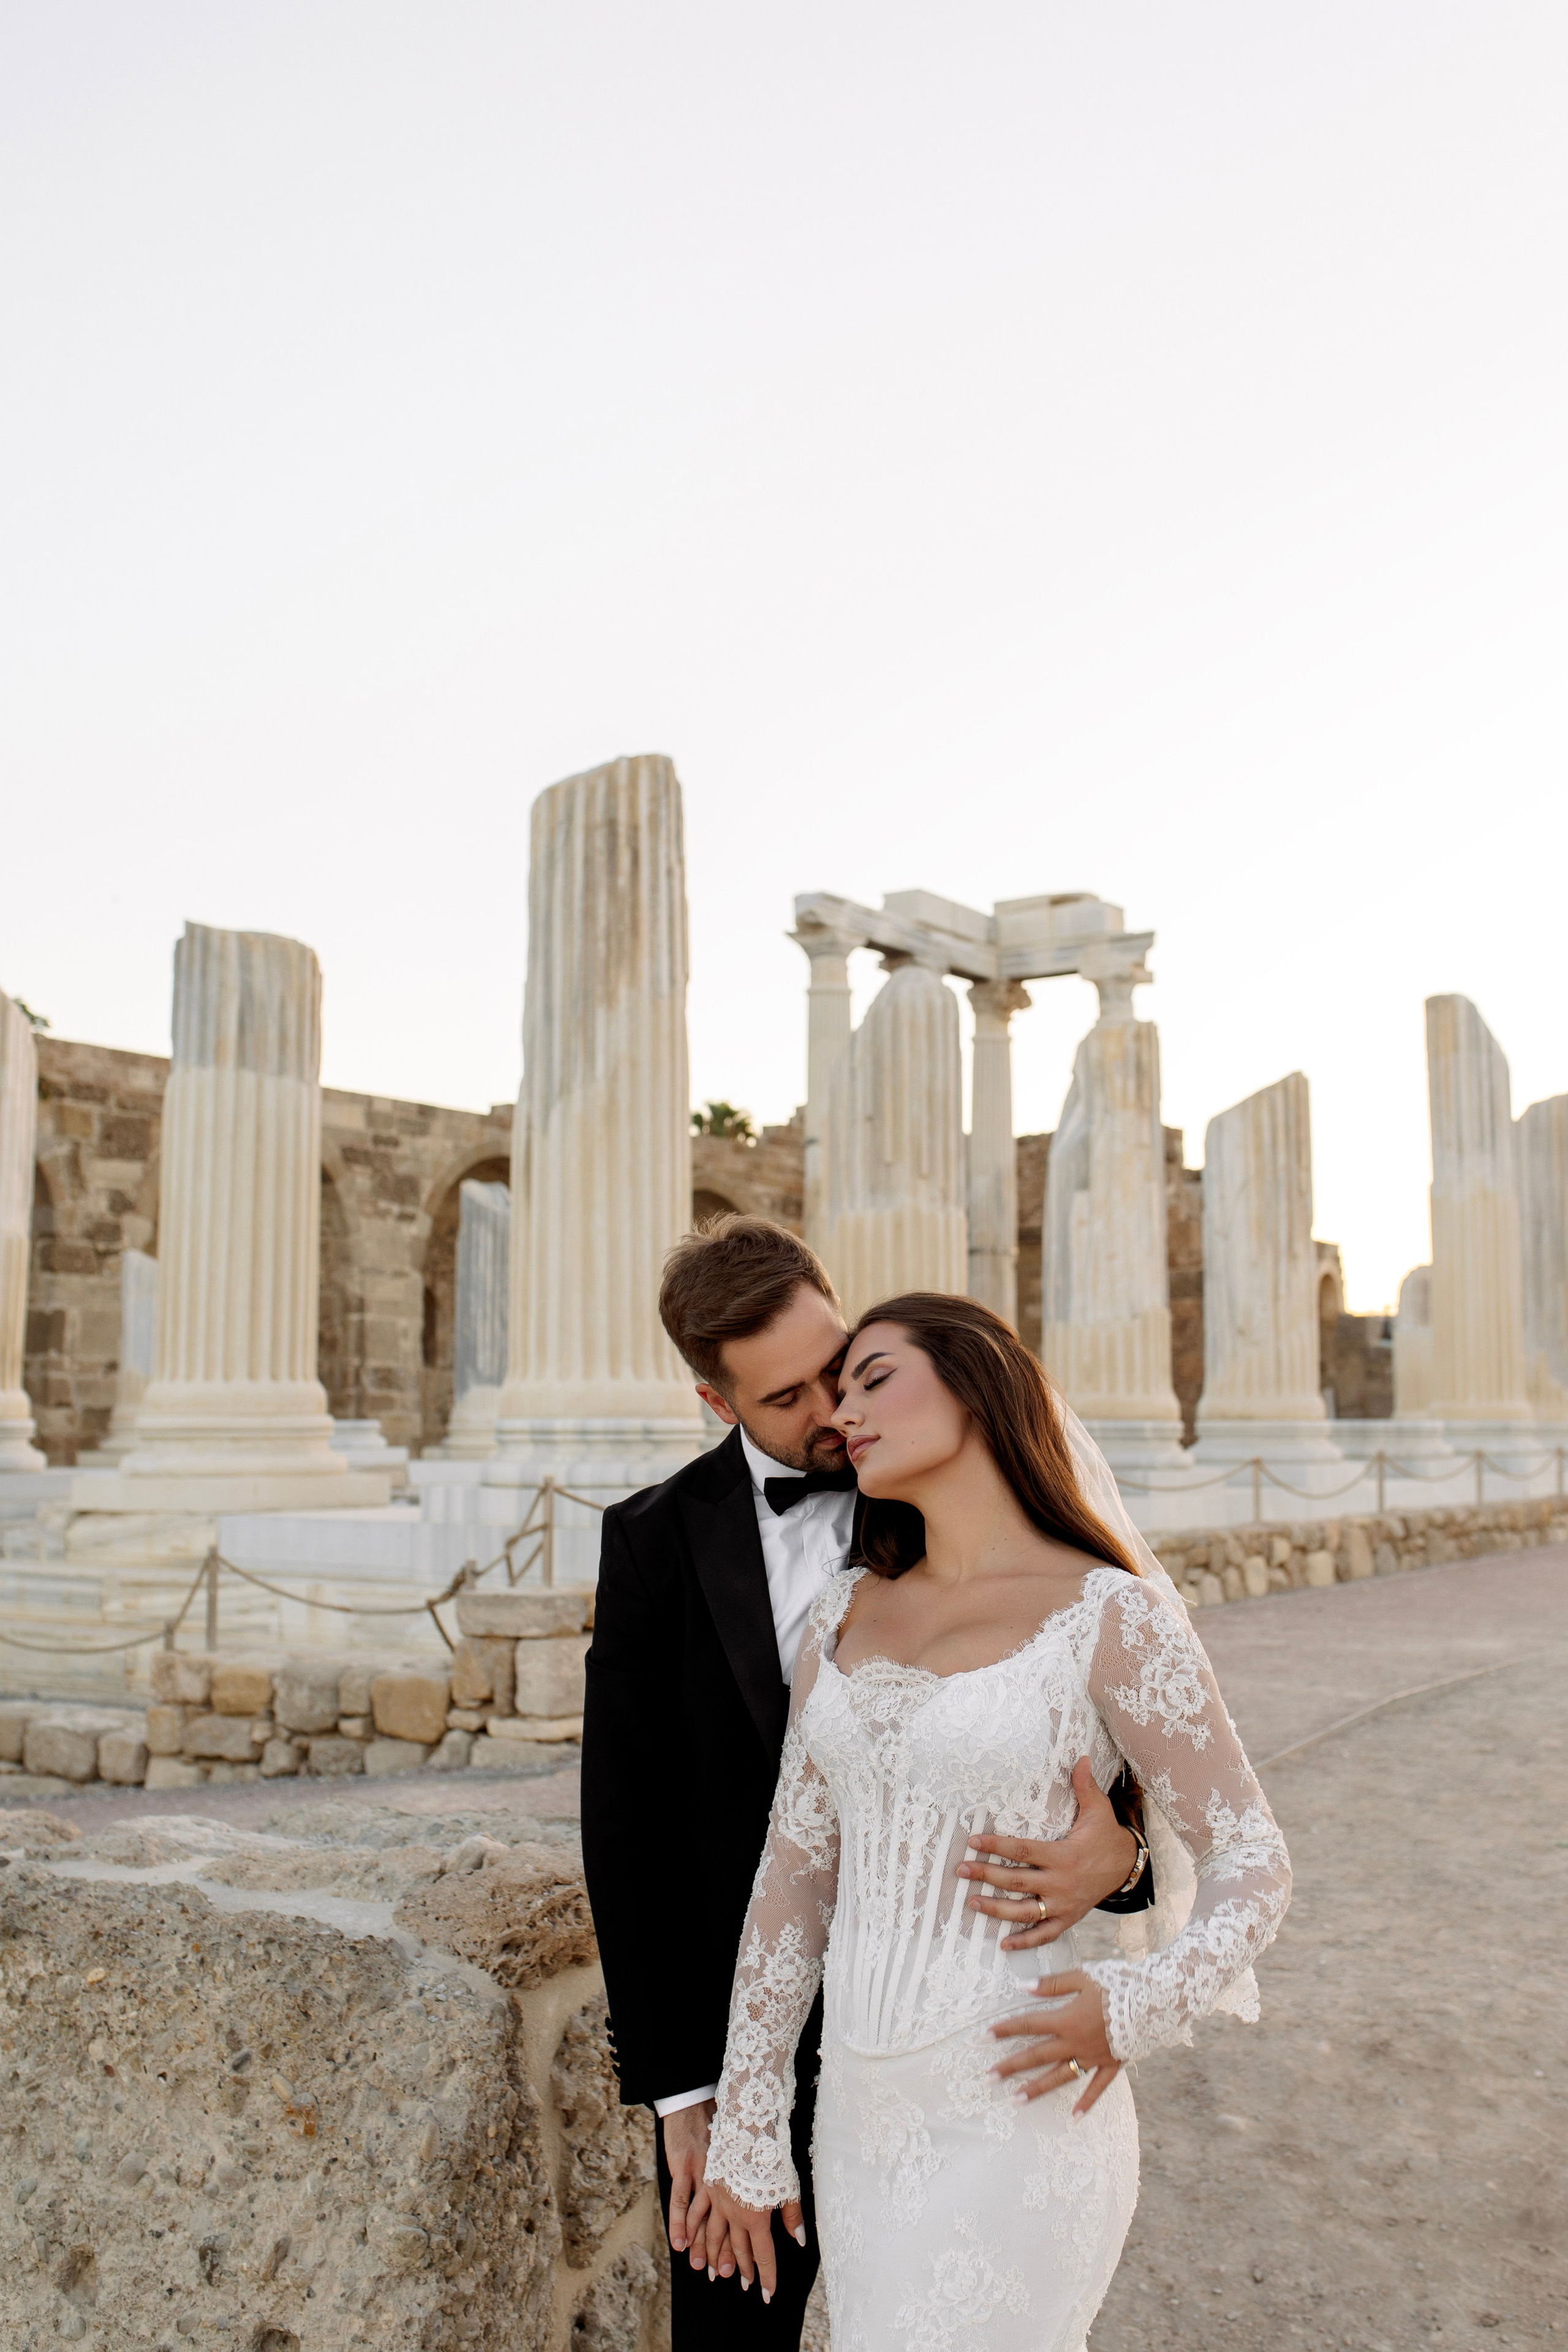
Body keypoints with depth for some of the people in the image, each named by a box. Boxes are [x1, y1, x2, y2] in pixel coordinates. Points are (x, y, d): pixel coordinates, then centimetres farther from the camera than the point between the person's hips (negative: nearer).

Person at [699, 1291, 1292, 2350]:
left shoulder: (1112, 1616, -12)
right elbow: (796, 1870, 7)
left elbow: (1253, 1865, -6)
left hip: (1021, 2126, -6)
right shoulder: (848, 1613, 5)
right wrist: (746, 2130, 8)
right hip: (866, 2121, 6)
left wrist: (1137, 2006, -23)